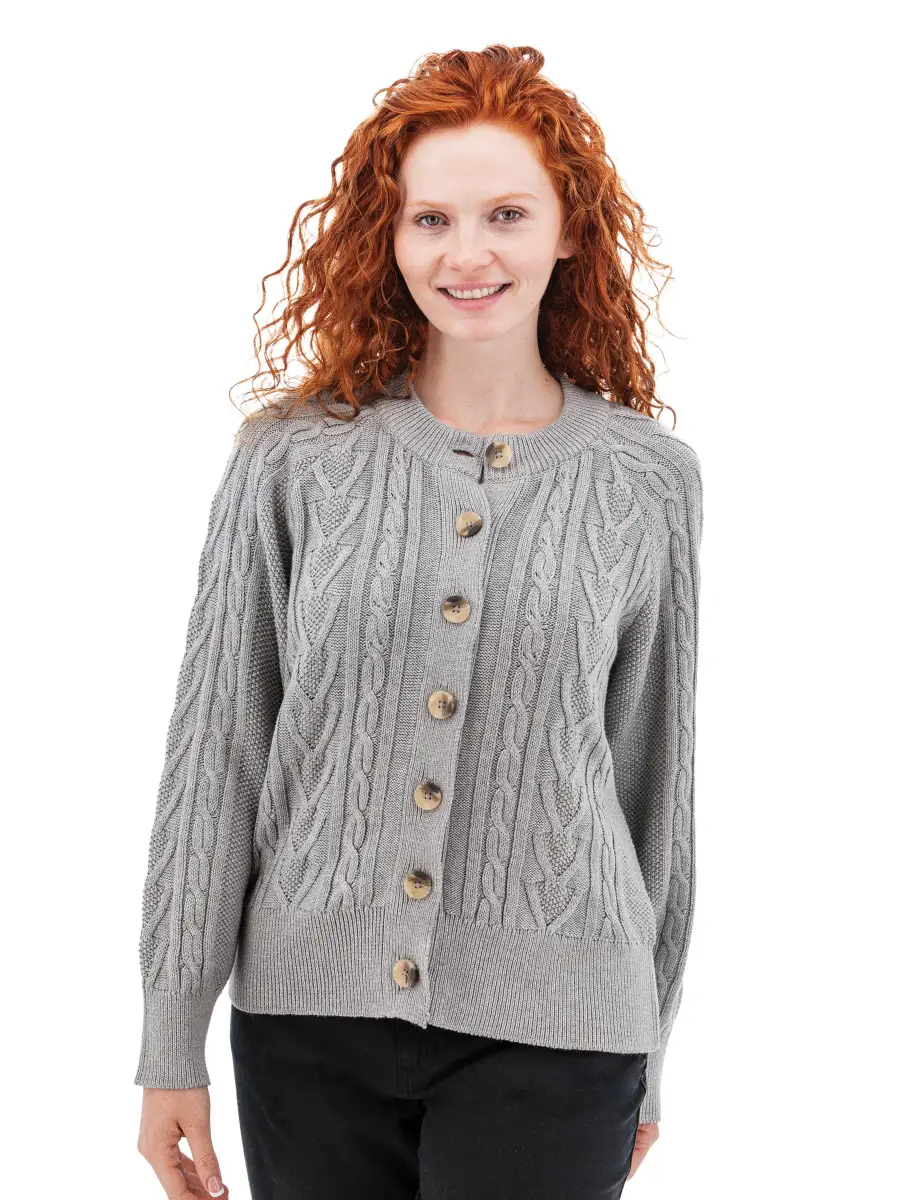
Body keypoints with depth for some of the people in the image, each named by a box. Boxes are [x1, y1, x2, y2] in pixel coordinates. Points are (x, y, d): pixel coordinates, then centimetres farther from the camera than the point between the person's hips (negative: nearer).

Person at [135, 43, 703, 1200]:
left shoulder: (647, 479, 0)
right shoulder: (292, 456, -1)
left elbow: (656, 769, 6)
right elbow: (214, 748, 0)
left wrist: (649, 1053, 12)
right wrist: (173, 1043, 0)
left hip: (550, 1033, 0)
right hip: (309, 1016, 1)